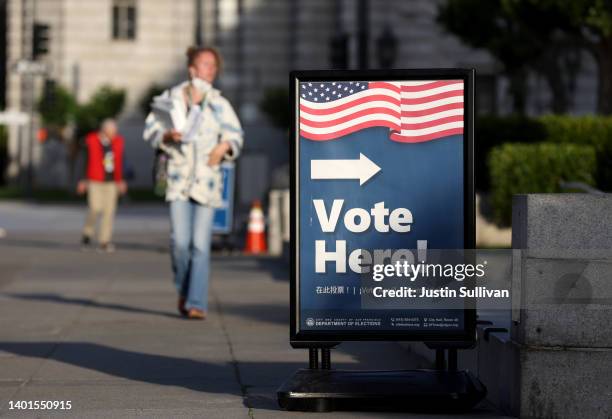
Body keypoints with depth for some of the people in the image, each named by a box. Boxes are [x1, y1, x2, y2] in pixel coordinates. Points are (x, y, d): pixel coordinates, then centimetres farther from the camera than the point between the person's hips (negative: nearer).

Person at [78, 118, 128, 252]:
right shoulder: (91, 141, -4)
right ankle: (88, 232, 14)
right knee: (95, 208, -12)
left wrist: (120, 181, 12)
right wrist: (83, 181, 0)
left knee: (109, 210, -1)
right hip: (95, 181, -4)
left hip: (111, 182, 4)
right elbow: (86, 161, 0)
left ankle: (104, 241, 3)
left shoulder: (117, 142, 7)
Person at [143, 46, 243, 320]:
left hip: (206, 181, 1)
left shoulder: (219, 103, 6)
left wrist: (225, 146, -8)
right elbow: (151, 129, 5)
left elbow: (236, 134, 13)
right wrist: (167, 135, -15)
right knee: (180, 241, -9)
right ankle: (183, 289, 18)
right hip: (178, 179, -1)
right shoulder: (171, 97, 4)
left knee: (201, 245, -5)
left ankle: (197, 304, -3)